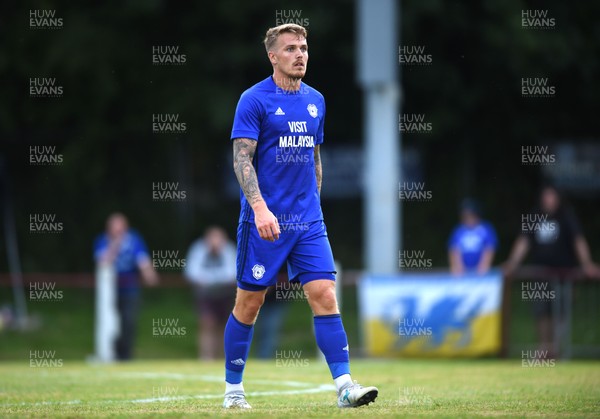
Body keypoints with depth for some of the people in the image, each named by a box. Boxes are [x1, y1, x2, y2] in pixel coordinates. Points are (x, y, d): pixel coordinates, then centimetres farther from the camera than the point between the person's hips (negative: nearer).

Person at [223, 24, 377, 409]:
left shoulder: (315, 101, 11)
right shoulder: (254, 99, -7)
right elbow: (242, 159, -13)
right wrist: (260, 209, -24)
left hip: (308, 221, 5)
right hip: (264, 220, -5)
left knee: (324, 295, -7)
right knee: (249, 302, 2)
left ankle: (344, 385, -11)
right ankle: (233, 389, 15)